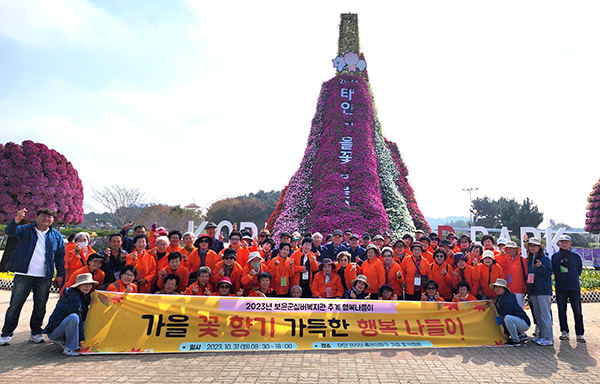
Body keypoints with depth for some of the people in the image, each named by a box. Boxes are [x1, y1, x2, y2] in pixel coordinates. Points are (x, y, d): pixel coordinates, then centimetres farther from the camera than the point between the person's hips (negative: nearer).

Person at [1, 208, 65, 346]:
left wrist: (60, 275, 7)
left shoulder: (57, 236, 10)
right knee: (15, 305, 2)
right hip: (24, 275, -2)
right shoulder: (26, 230, 7)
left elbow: (60, 257, 11)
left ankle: (36, 333, 21)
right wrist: (17, 219, -30)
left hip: (44, 278, 2)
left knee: (40, 307, 8)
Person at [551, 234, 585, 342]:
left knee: (577, 312, 1)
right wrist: (560, 279, 5)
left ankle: (580, 333, 11)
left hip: (574, 287, -1)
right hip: (560, 288, 1)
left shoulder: (576, 256, 2)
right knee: (561, 311, 7)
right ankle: (564, 332, 18)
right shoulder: (555, 257, 4)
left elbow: (580, 269, 12)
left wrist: (573, 278, 6)